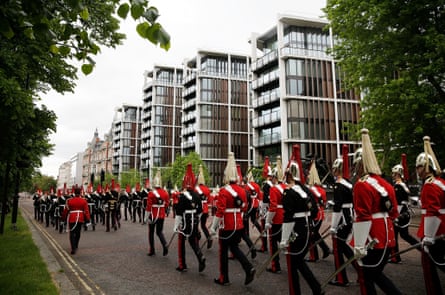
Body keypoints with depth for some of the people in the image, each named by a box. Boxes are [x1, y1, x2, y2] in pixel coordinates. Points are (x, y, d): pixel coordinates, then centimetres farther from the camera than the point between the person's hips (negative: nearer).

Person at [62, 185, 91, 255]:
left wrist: (64, 218, 14)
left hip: (72, 219, -2)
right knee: (78, 233, 18)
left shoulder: (69, 200, -5)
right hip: (80, 219, 2)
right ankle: (76, 246, 33)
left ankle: (73, 248, -11)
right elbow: (86, 211, -4)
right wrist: (87, 219, 1)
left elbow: (66, 210, 1)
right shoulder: (84, 201, -3)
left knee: (72, 233, 1)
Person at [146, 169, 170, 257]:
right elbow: (167, 204, 7)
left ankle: (152, 250, 17)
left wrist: (148, 217, -10)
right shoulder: (165, 192, 0)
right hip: (162, 215, 4)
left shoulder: (151, 193, -14)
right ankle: (165, 246, -9)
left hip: (153, 215, -3)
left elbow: (149, 206, -15)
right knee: (159, 231, 14)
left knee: (151, 232, 13)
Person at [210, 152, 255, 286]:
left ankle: (224, 279, 20)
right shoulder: (242, 190, 3)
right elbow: (244, 208, 12)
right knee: (234, 247, 21)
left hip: (226, 226, -6)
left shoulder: (223, 191, -16)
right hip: (239, 225, 6)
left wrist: (213, 227, -13)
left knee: (223, 251, 9)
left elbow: (220, 212, -20)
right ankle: (249, 268, 4)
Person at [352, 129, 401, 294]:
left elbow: (362, 217, -21)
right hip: (386, 238, 8)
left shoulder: (362, 185, -16)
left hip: (372, 241, -8)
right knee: (376, 274, 21)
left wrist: (359, 246, -18)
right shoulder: (385, 183, 10)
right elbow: (393, 212, 15)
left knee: (366, 278, 6)